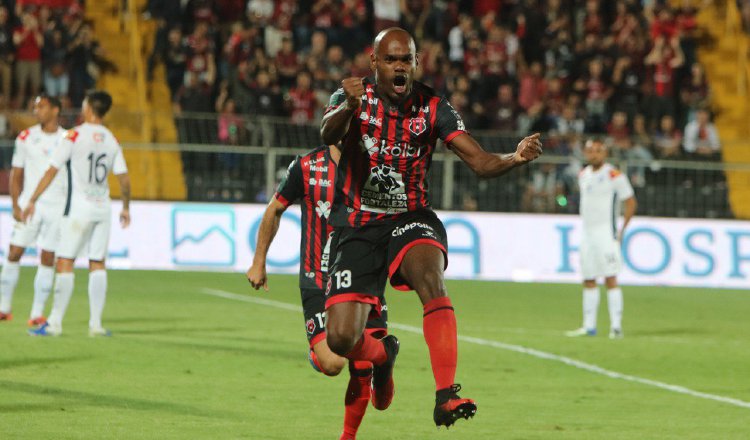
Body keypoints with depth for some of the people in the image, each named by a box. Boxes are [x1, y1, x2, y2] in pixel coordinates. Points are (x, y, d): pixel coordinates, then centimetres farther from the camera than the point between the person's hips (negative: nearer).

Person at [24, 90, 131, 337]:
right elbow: (123, 178, 8)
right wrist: (126, 208, 21)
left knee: (65, 263, -5)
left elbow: (52, 171, -8)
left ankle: (55, 323, -8)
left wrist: (32, 201, -4)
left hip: (78, 208, -5)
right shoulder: (111, 141, 7)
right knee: (97, 265, 8)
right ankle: (96, 324, 4)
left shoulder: (75, 136, -8)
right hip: (103, 209, 5)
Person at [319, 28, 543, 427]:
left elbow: (480, 162, -7)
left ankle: (446, 395, -41)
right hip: (357, 228, 0)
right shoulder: (352, 97, -5)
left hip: (410, 220, 0)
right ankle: (381, 355, 31)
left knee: (429, 274, -35)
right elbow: (328, 133, -26)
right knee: (341, 339, -9)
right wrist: (348, 108, -50)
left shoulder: (432, 108, -1)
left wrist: (516, 158, -29)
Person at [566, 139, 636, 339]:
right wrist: (587, 224, 15)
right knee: (588, 281, 8)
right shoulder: (583, 175, 12)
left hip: (606, 232, -7)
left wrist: (621, 230, -9)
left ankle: (616, 326, -13)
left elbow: (630, 202, -5)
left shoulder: (614, 176, -9)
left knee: (610, 279, -11)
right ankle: (589, 326, 13)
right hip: (587, 233, 7)